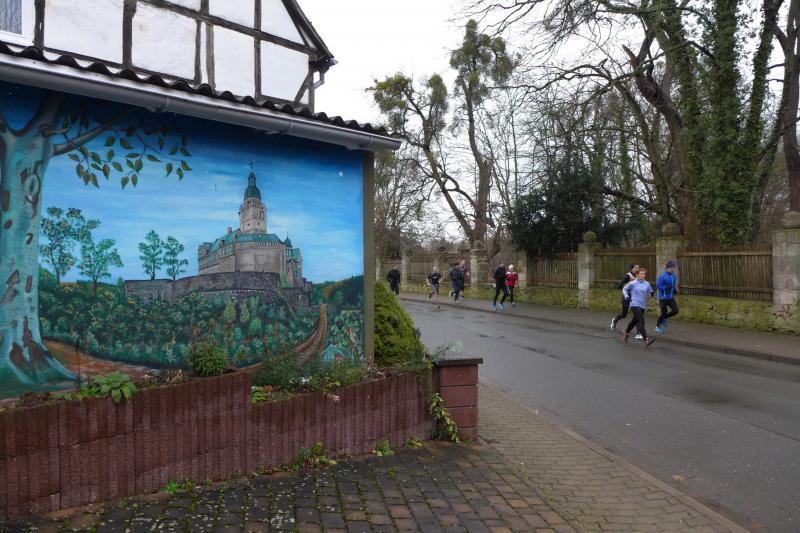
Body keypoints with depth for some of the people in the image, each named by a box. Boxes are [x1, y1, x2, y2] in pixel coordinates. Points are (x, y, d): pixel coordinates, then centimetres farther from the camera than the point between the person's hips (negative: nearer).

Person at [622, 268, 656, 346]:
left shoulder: (647, 284, 6)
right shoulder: (633, 283, -4)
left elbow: (650, 293, 16)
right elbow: (624, 289, 9)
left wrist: (650, 294, -6)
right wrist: (627, 296, -6)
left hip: (643, 306, 5)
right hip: (635, 305, -5)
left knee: (635, 321, 19)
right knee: (641, 321, -18)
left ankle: (626, 333, 43)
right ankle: (646, 339, -25)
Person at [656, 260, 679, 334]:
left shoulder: (674, 275, 5)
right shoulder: (662, 276, -16)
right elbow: (658, 286, -16)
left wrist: (675, 290, 2)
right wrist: (666, 287, -29)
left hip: (671, 297, 6)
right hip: (663, 297, -6)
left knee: (675, 310, -8)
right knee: (664, 313, 0)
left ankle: (665, 318, 22)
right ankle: (658, 327, 22)